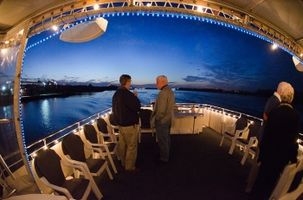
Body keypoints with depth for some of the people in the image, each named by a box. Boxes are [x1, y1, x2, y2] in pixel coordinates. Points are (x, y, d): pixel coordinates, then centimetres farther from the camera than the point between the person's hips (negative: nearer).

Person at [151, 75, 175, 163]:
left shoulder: (163, 93, -23)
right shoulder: (170, 91, 6)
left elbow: (161, 110, -25)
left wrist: (154, 120, -14)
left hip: (162, 120, -9)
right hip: (168, 119, 10)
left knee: (162, 140, 7)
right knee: (167, 138, 21)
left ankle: (164, 158, 23)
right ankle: (166, 155, 38)